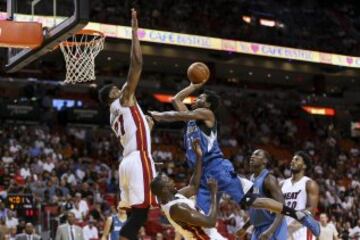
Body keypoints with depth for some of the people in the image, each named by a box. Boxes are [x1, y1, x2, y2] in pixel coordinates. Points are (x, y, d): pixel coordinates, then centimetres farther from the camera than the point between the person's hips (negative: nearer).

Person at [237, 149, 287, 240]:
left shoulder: (269, 179, -16)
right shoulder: (252, 180, 11)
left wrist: (270, 230, -35)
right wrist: (245, 227, 22)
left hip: (273, 230, -9)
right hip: (258, 230, 9)